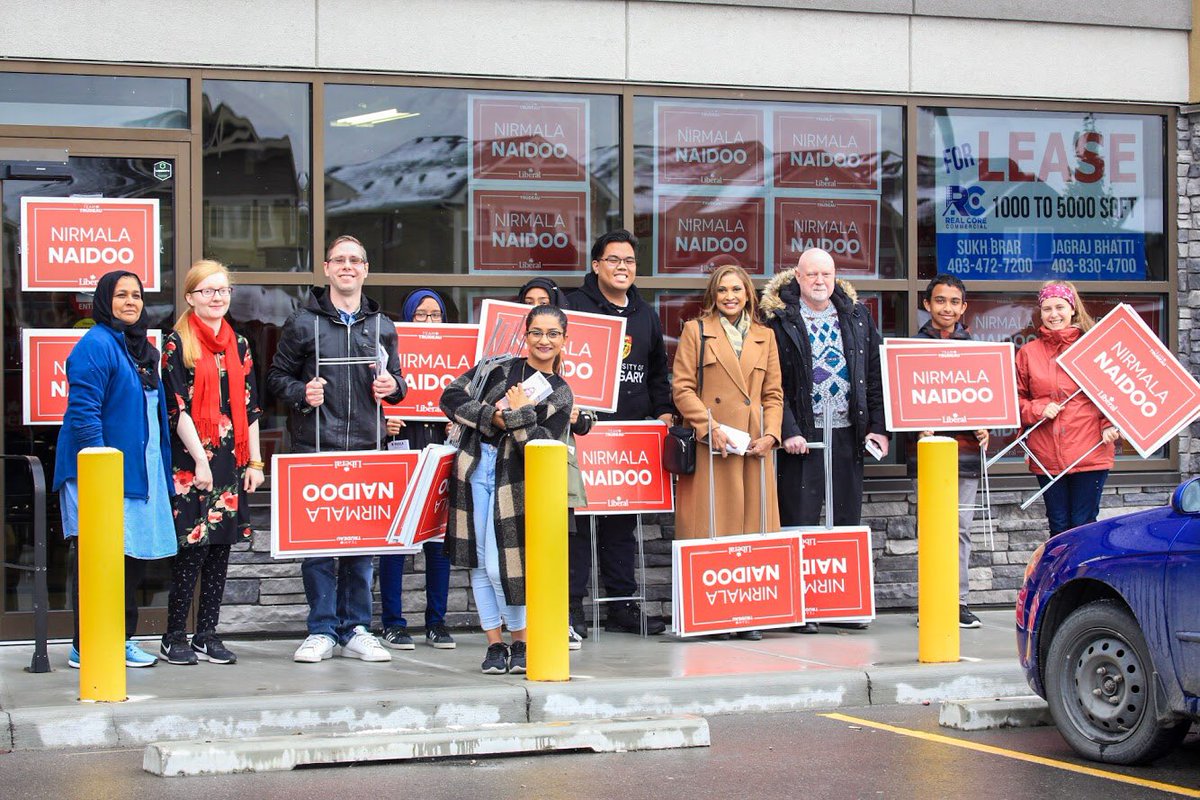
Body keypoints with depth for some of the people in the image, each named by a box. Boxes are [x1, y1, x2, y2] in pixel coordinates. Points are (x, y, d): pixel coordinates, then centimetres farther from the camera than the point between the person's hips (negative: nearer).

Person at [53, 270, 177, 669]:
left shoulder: (143, 350, 17)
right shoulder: (95, 345, -11)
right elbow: (83, 411, -18)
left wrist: (163, 469, 17)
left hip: (140, 471, 9)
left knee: (134, 555, 11)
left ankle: (121, 640, 20)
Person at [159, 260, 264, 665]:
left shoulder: (239, 345, 14)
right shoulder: (177, 345, -2)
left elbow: (250, 406, 15)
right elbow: (178, 408, -8)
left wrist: (254, 461, 9)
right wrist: (200, 461, -13)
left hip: (230, 461, 5)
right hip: (191, 460, -5)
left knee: (221, 548, 6)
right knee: (193, 548, -7)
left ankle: (207, 635, 12)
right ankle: (174, 638, 1)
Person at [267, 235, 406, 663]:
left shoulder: (382, 326, 14)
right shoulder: (303, 322, 4)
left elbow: (396, 380, 22)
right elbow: (277, 376, 7)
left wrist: (392, 386, -1)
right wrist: (301, 393, -12)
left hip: (365, 448, 3)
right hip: (314, 447, -3)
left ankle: (356, 630, 13)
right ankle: (322, 631, 6)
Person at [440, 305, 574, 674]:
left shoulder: (560, 394, 5)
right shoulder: (499, 367, 7)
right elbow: (451, 398, 1)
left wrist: (519, 415, -11)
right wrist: (494, 417, -8)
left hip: (514, 480, -2)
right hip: (474, 467, 2)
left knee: (500, 565, -10)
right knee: (480, 562, 3)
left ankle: (521, 643, 8)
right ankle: (495, 645, 12)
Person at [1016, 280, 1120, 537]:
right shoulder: (1028, 353, 9)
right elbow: (1015, 398, 11)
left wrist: (1110, 425, -10)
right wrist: (1038, 410, -8)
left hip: (1089, 454, -2)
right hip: (1047, 456, 2)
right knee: (1059, 527, 7)